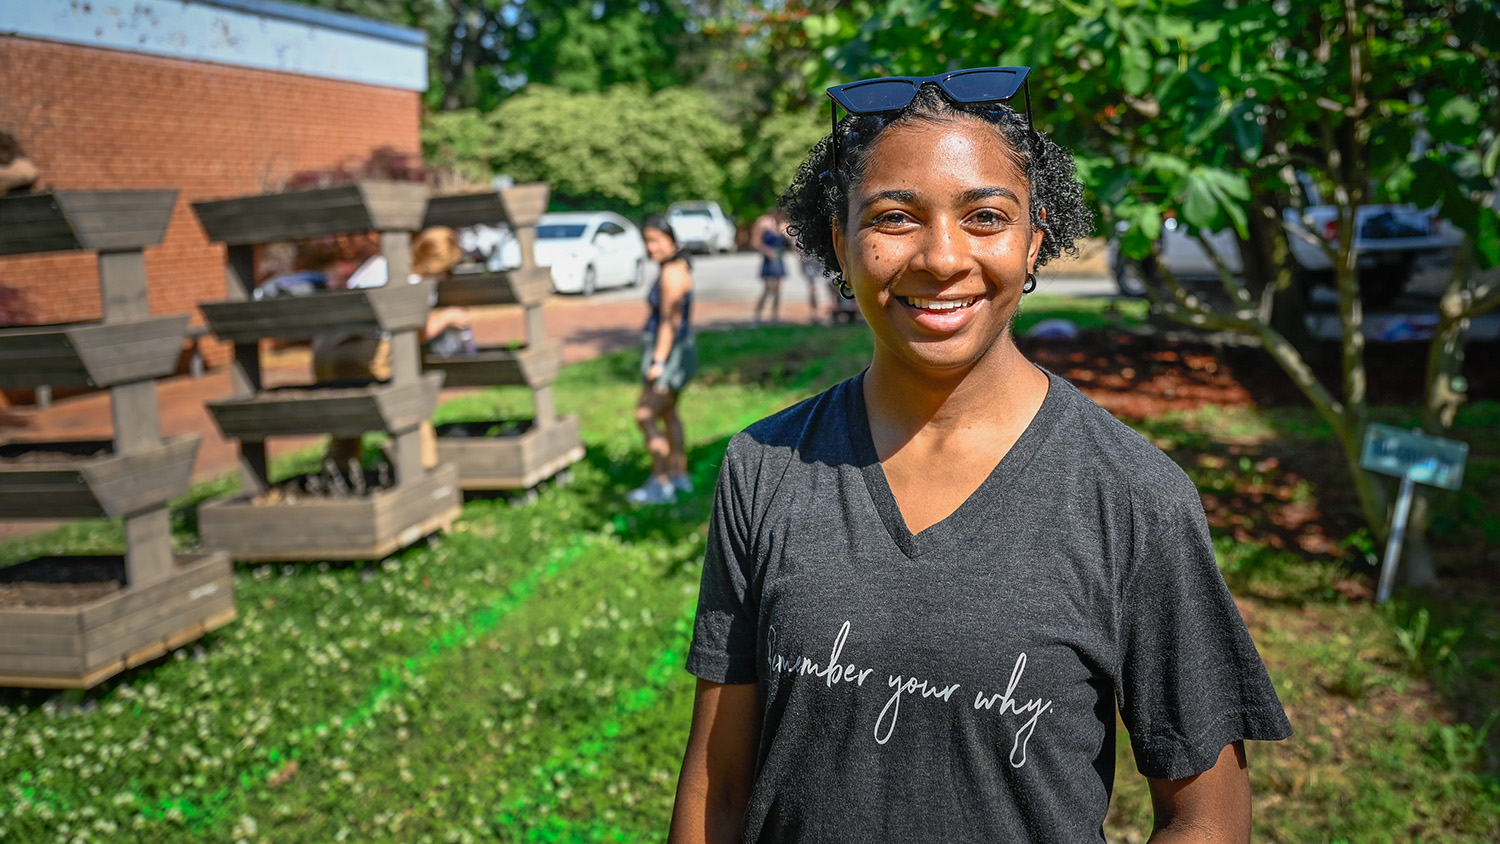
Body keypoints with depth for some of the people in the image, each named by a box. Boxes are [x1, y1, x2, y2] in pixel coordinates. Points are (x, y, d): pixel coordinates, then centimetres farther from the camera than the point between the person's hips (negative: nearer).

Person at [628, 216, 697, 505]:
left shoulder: (672, 273, -19)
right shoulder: (679, 266, 11)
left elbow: (669, 321, -23)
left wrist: (658, 362, -24)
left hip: (669, 353, -11)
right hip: (678, 349, 11)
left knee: (645, 415, -7)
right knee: (668, 413, 20)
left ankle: (661, 485, -3)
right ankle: (680, 476, 29)